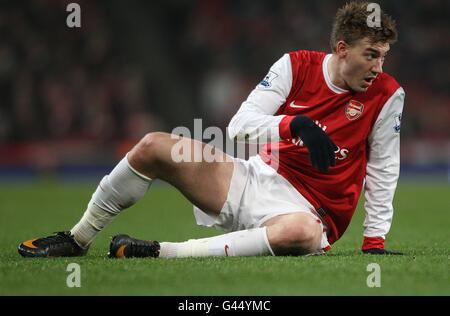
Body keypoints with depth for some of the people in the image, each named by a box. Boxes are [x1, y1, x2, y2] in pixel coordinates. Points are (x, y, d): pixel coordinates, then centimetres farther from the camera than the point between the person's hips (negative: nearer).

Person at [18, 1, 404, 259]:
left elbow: (383, 171, -1)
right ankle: (76, 240, 3)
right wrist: (295, 124, -27)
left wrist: (375, 241, -6)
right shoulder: (296, 66, -1)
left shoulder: (387, 95, -6)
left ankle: (159, 252, -38)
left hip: (309, 210, -3)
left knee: (302, 232, -43)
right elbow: (240, 125, -9)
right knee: (154, 146, -13)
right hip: (259, 178, 3)